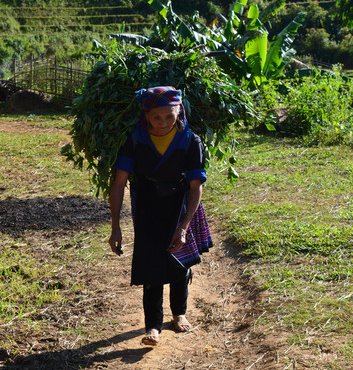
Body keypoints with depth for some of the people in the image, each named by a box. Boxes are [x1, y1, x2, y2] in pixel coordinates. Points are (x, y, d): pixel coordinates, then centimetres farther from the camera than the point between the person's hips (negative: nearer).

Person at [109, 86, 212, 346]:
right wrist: (116, 227, -22)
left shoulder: (190, 141, -18)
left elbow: (196, 187, -16)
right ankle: (153, 326, 1)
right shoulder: (135, 139, -18)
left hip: (180, 206, 1)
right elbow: (119, 182, -17)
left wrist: (183, 227, -24)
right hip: (147, 208, -1)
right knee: (151, 263, -7)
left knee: (180, 258, 12)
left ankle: (179, 312, 36)